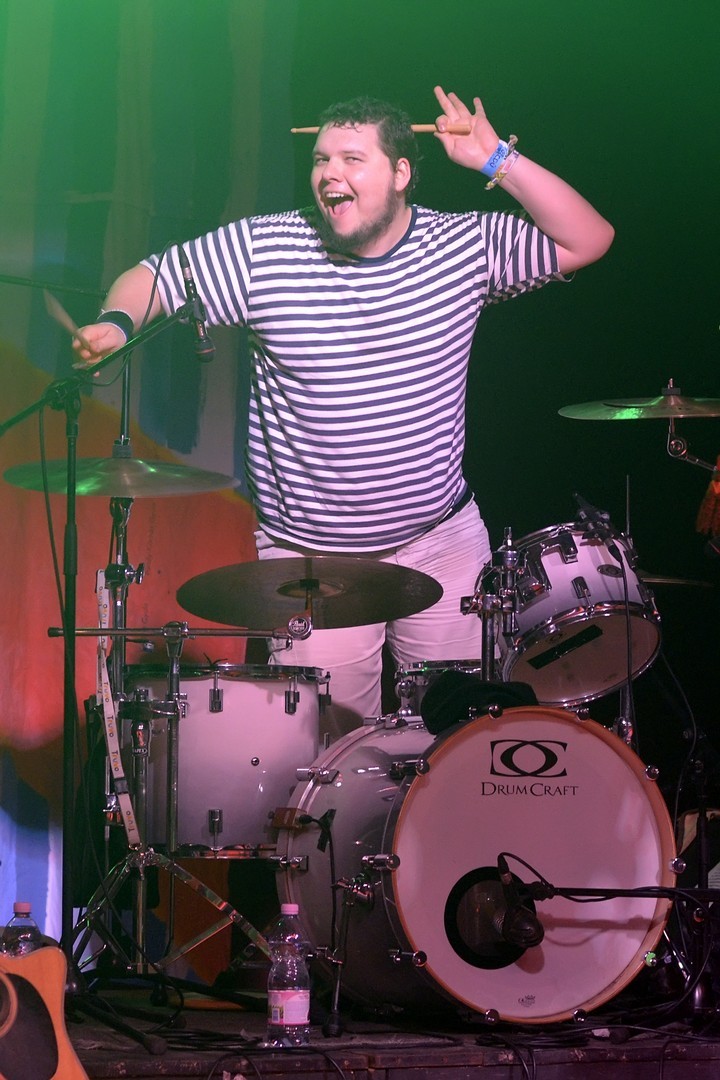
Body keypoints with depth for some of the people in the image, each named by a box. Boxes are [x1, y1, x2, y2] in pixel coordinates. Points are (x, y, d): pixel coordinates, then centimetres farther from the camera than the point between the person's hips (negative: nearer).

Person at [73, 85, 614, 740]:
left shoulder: (462, 245, -3)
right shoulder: (261, 250, -7)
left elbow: (589, 241, -6)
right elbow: (149, 280, -1)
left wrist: (499, 162, -15)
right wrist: (117, 324, -23)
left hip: (442, 543, 2)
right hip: (309, 559, -1)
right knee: (329, 750, -1)